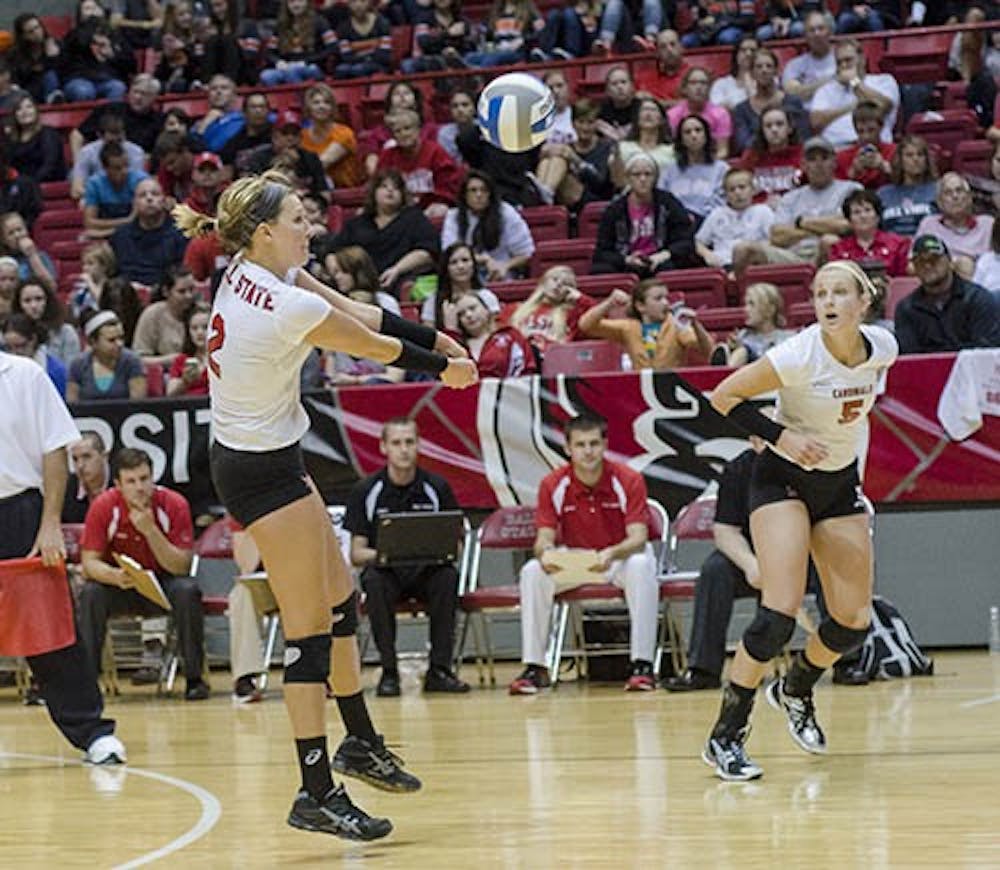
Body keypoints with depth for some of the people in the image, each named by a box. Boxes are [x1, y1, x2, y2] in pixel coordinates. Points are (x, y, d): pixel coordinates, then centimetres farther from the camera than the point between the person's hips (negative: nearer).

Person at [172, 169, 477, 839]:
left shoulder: (250, 270, 2)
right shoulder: (289, 307, -24)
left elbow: (360, 313, 6)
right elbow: (372, 346, -8)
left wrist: (437, 339, 5)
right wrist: (444, 367, 8)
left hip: (243, 455, 10)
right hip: (266, 471, -10)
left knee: (340, 599, 19)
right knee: (309, 631, -5)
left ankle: (361, 741, 31)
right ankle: (317, 794, -1)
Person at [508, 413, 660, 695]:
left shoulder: (628, 481, -16)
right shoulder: (552, 485, -10)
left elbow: (638, 538, -23)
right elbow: (544, 537, -13)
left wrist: (611, 554, -45)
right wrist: (545, 553, -40)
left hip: (621, 558, -2)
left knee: (641, 567, -36)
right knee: (532, 572, -25)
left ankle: (642, 664, -33)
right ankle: (534, 666, -18)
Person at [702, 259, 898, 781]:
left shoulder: (882, 347, -9)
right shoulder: (799, 355, -26)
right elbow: (724, 396, -18)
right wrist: (782, 437, -26)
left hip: (841, 483, 6)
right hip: (784, 480, -6)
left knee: (854, 622, 4)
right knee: (780, 615, -20)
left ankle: (795, 690, 35)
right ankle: (726, 737, -10)